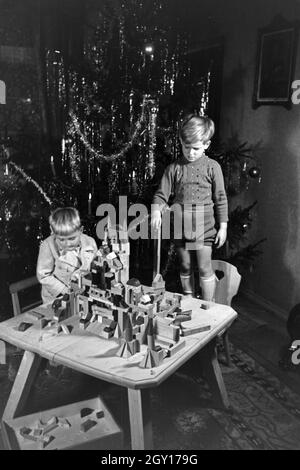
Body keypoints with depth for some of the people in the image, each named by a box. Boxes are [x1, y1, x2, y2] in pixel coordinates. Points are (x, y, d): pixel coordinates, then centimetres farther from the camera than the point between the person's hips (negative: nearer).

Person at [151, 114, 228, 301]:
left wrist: (223, 226, -1)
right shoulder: (174, 168, 1)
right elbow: (162, 194, 1)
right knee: (185, 266, 14)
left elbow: (221, 199, 0)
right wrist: (156, 211, -19)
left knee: (205, 267, 1)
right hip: (180, 224, 3)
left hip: (204, 224, -2)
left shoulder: (212, 167, -3)